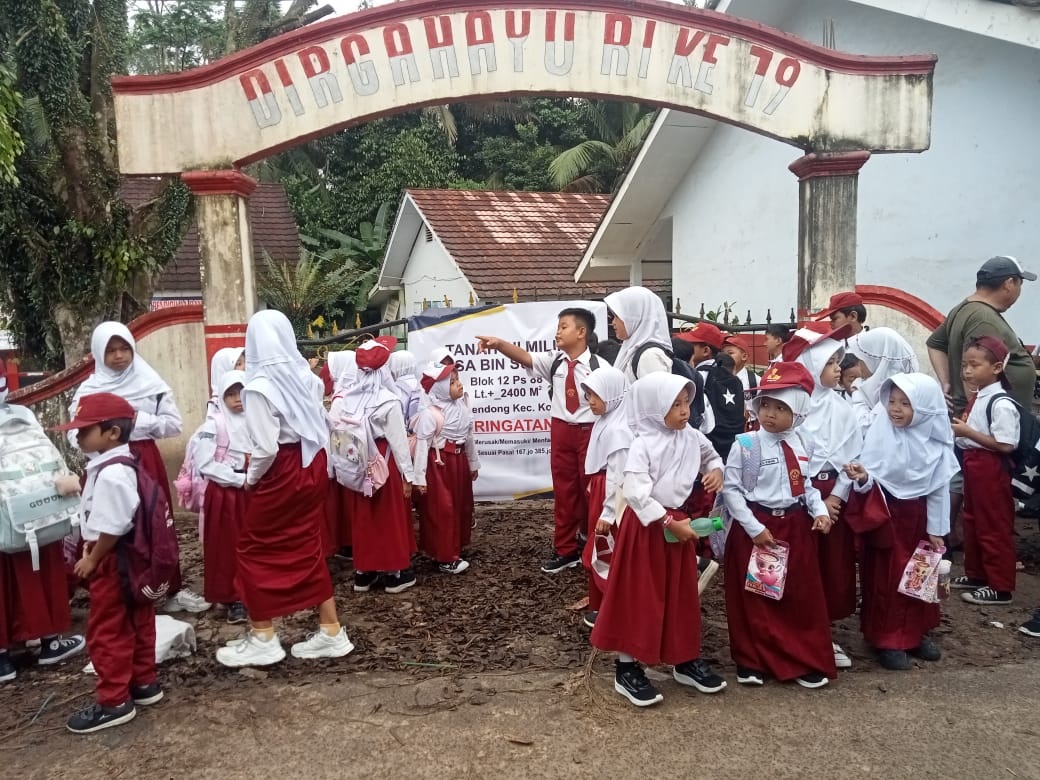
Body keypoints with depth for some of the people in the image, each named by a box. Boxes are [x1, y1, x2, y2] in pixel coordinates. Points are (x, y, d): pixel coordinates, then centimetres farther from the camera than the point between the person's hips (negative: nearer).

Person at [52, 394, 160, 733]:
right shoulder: (114, 465, 7)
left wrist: (92, 560, -13)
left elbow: (113, 528, -25)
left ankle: (114, 701, 15)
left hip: (113, 560, -10)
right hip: (130, 557, 10)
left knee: (106, 631, 3)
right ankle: (143, 682, 32)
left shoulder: (112, 473, -26)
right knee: (135, 623, 19)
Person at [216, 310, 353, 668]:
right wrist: (319, 466, 15)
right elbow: (320, 426, 6)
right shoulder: (306, 375, 2)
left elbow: (265, 448, -19)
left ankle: (263, 638, 18)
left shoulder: (260, 386, -18)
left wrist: (250, 478, -4)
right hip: (312, 467, 7)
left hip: (282, 473, -7)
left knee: (256, 549, 10)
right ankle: (331, 631, 22)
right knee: (307, 547, 16)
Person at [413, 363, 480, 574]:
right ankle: (445, 558, 8)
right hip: (439, 464, -8)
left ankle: (456, 549, 30)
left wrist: (473, 463, 21)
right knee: (441, 511, -1)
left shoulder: (462, 407, 5)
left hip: (459, 462, 8)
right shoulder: (429, 414, -18)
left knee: (461, 507, 16)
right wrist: (419, 477, -18)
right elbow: (421, 445, -17)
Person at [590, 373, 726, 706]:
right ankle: (627, 669, 15)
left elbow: (711, 456, 22)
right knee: (639, 598, 2)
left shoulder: (692, 437, 1)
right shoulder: (643, 445, -19)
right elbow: (636, 495, -24)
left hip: (677, 520, 7)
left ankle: (686, 661, 33)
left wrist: (716, 471, -1)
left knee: (682, 595, 16)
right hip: (646, 526, -6)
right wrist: (670, 524, -22)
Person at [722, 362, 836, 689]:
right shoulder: (745, 445, -12)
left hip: (795, 526, 5)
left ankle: (807, 662, 28)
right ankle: (751, 661, 24)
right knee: (754, 599, 7)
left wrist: (820, 511, -7)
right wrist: (755, 528, -15)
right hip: (755, 528, -4)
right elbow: (731, 489, -12)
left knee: (802, 595, 12)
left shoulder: (801, 446, 3)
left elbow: (808, 485, 12)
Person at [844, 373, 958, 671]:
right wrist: (862, 478, -37)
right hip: (884, 514, -3)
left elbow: (939, 489, 3)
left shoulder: (937, 443, -6)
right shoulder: (879, 432, -14)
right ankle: (887, 639, 15)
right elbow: (870, 480, -14)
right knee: (885, 577, 2)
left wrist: (936, 529, 5)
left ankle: (916, 633, 32)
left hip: (919, 515, 3)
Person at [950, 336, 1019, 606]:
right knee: (972, 522, 19)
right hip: (973, 465, 10)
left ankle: (1000, 587, 13)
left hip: (991, 469, -10)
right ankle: (975, 574, 34)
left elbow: (1005, 445, -24)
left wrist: (968, 432, -22)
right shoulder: (977, 398, 8)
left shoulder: (1002, 404, -21)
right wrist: (962, 427, 2)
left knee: (994, 528, 1)